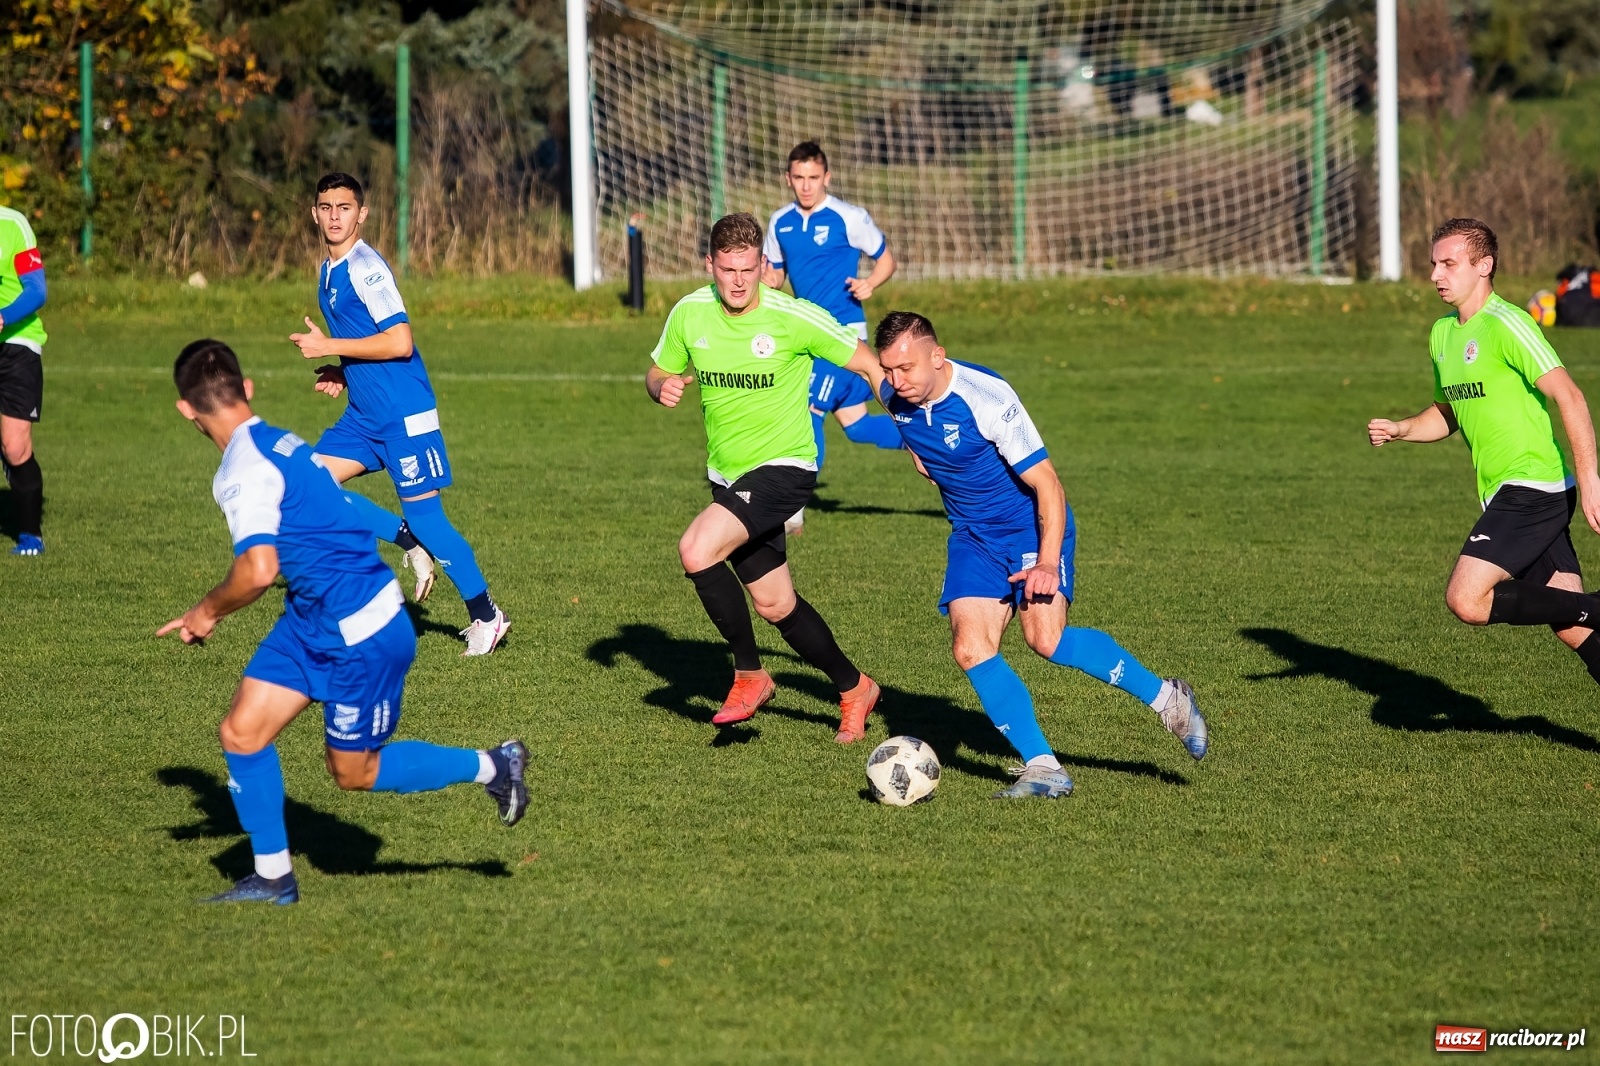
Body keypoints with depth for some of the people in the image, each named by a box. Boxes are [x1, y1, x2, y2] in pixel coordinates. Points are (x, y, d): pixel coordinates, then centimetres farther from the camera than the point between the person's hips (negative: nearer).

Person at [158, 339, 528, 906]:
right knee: (242, 732, 4)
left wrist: (209, 611, -14)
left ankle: (490, 767, 23)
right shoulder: (277, 442, 7)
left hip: (363, 634, -9)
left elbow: (258, 570, -34)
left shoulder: (244, 469, -23)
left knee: (354, 770, 8)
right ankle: (272, 877, 13)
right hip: (312, 620, 9)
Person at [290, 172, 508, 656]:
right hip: (364, 412, 9)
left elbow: (400, 342, -23)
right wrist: (341, 372, 8)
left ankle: (485, 614, 9)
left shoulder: (366, 268, -16)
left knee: (423, 514, -5)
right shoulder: (328, 272, 13)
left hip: (403, 412, -9)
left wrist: (330, 347, -18)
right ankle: (413, 544, 9)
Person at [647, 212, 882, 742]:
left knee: (696, 551, -26)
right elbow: (659, 372, 12)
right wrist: (662, 387, -13)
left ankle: (749, 674, -7)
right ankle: (853, 689, 36)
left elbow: (867, 364, -7)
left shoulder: (794, 318, -17)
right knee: (776, 606, 14)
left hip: (782, 468, -6)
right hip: (727, 476, 6)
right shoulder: (689, 314, -4)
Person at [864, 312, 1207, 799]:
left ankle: (1165, 699, -5)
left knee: (1045, 637, -24)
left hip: (1031, 526, -6)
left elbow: (1047, 484, -23)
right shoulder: (894, 393, -8)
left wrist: (1048, 562, -31)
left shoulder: (987, 398, -27)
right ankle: (1043, 767, -12)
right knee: (970, 648, -14)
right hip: (972, 536, 6)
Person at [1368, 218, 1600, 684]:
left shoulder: (1504, 325, -13)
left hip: (1533, 486, -9)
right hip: (1502, 493, 9)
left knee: (1467, 599, -20)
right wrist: (1399, 430, 8)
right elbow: (1449, 413, 28)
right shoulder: (1443, 333, 14)